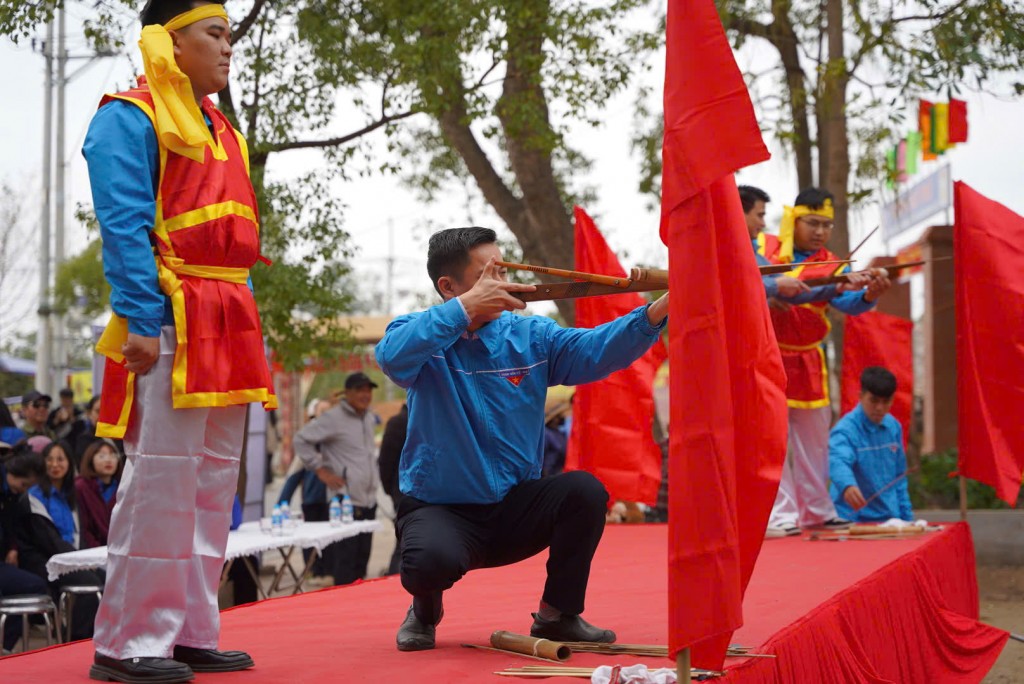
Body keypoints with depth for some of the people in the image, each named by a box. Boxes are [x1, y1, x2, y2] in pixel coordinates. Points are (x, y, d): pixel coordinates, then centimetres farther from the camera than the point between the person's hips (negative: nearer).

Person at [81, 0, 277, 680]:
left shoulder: (220, 131, 22)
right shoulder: (130, 118, -3)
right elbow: (123, 227, -13)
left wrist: (251, 329, 16)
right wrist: (142, 322, -22)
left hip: (227, 326, 9)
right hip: (171, 320, -9)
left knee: (215, 482, 9)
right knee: (162, 478, -10)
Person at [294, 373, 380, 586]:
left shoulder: (369, 419, 15)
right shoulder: (334, 418, -9)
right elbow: (301, 440, -9)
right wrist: (321, 470, -10)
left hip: (368, 499, 8)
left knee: (362, 560, 11)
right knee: (345, 562, -7)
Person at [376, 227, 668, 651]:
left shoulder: (531, 336, 2)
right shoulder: (424, 335, -6)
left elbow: (596, 349, -15)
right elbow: (392, 356, -31)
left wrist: (656, 312, -32)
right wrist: (466, 307, -34)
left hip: (515, 507, 3)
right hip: (440, 508, -3)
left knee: (585, 491, -22)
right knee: (433, 557, -35)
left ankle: (558, 614, 1)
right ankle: (425, 610, 6)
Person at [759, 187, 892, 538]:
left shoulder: (831, 265, 0)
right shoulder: (763, 249, -1)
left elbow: (848, 302, -16)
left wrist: (869, 293, -38)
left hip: (807, 361, 3)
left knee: (814, 439, 12)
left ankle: (816, 511, 25)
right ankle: (778, 515, -7)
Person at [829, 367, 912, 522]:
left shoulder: (893, 427, 8)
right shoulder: (846, 429, -13)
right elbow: (838, 461, -33)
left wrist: (907, 516, 14)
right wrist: (847, 486, -53)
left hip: (891, 518, 5)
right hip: (853, 520, -5)